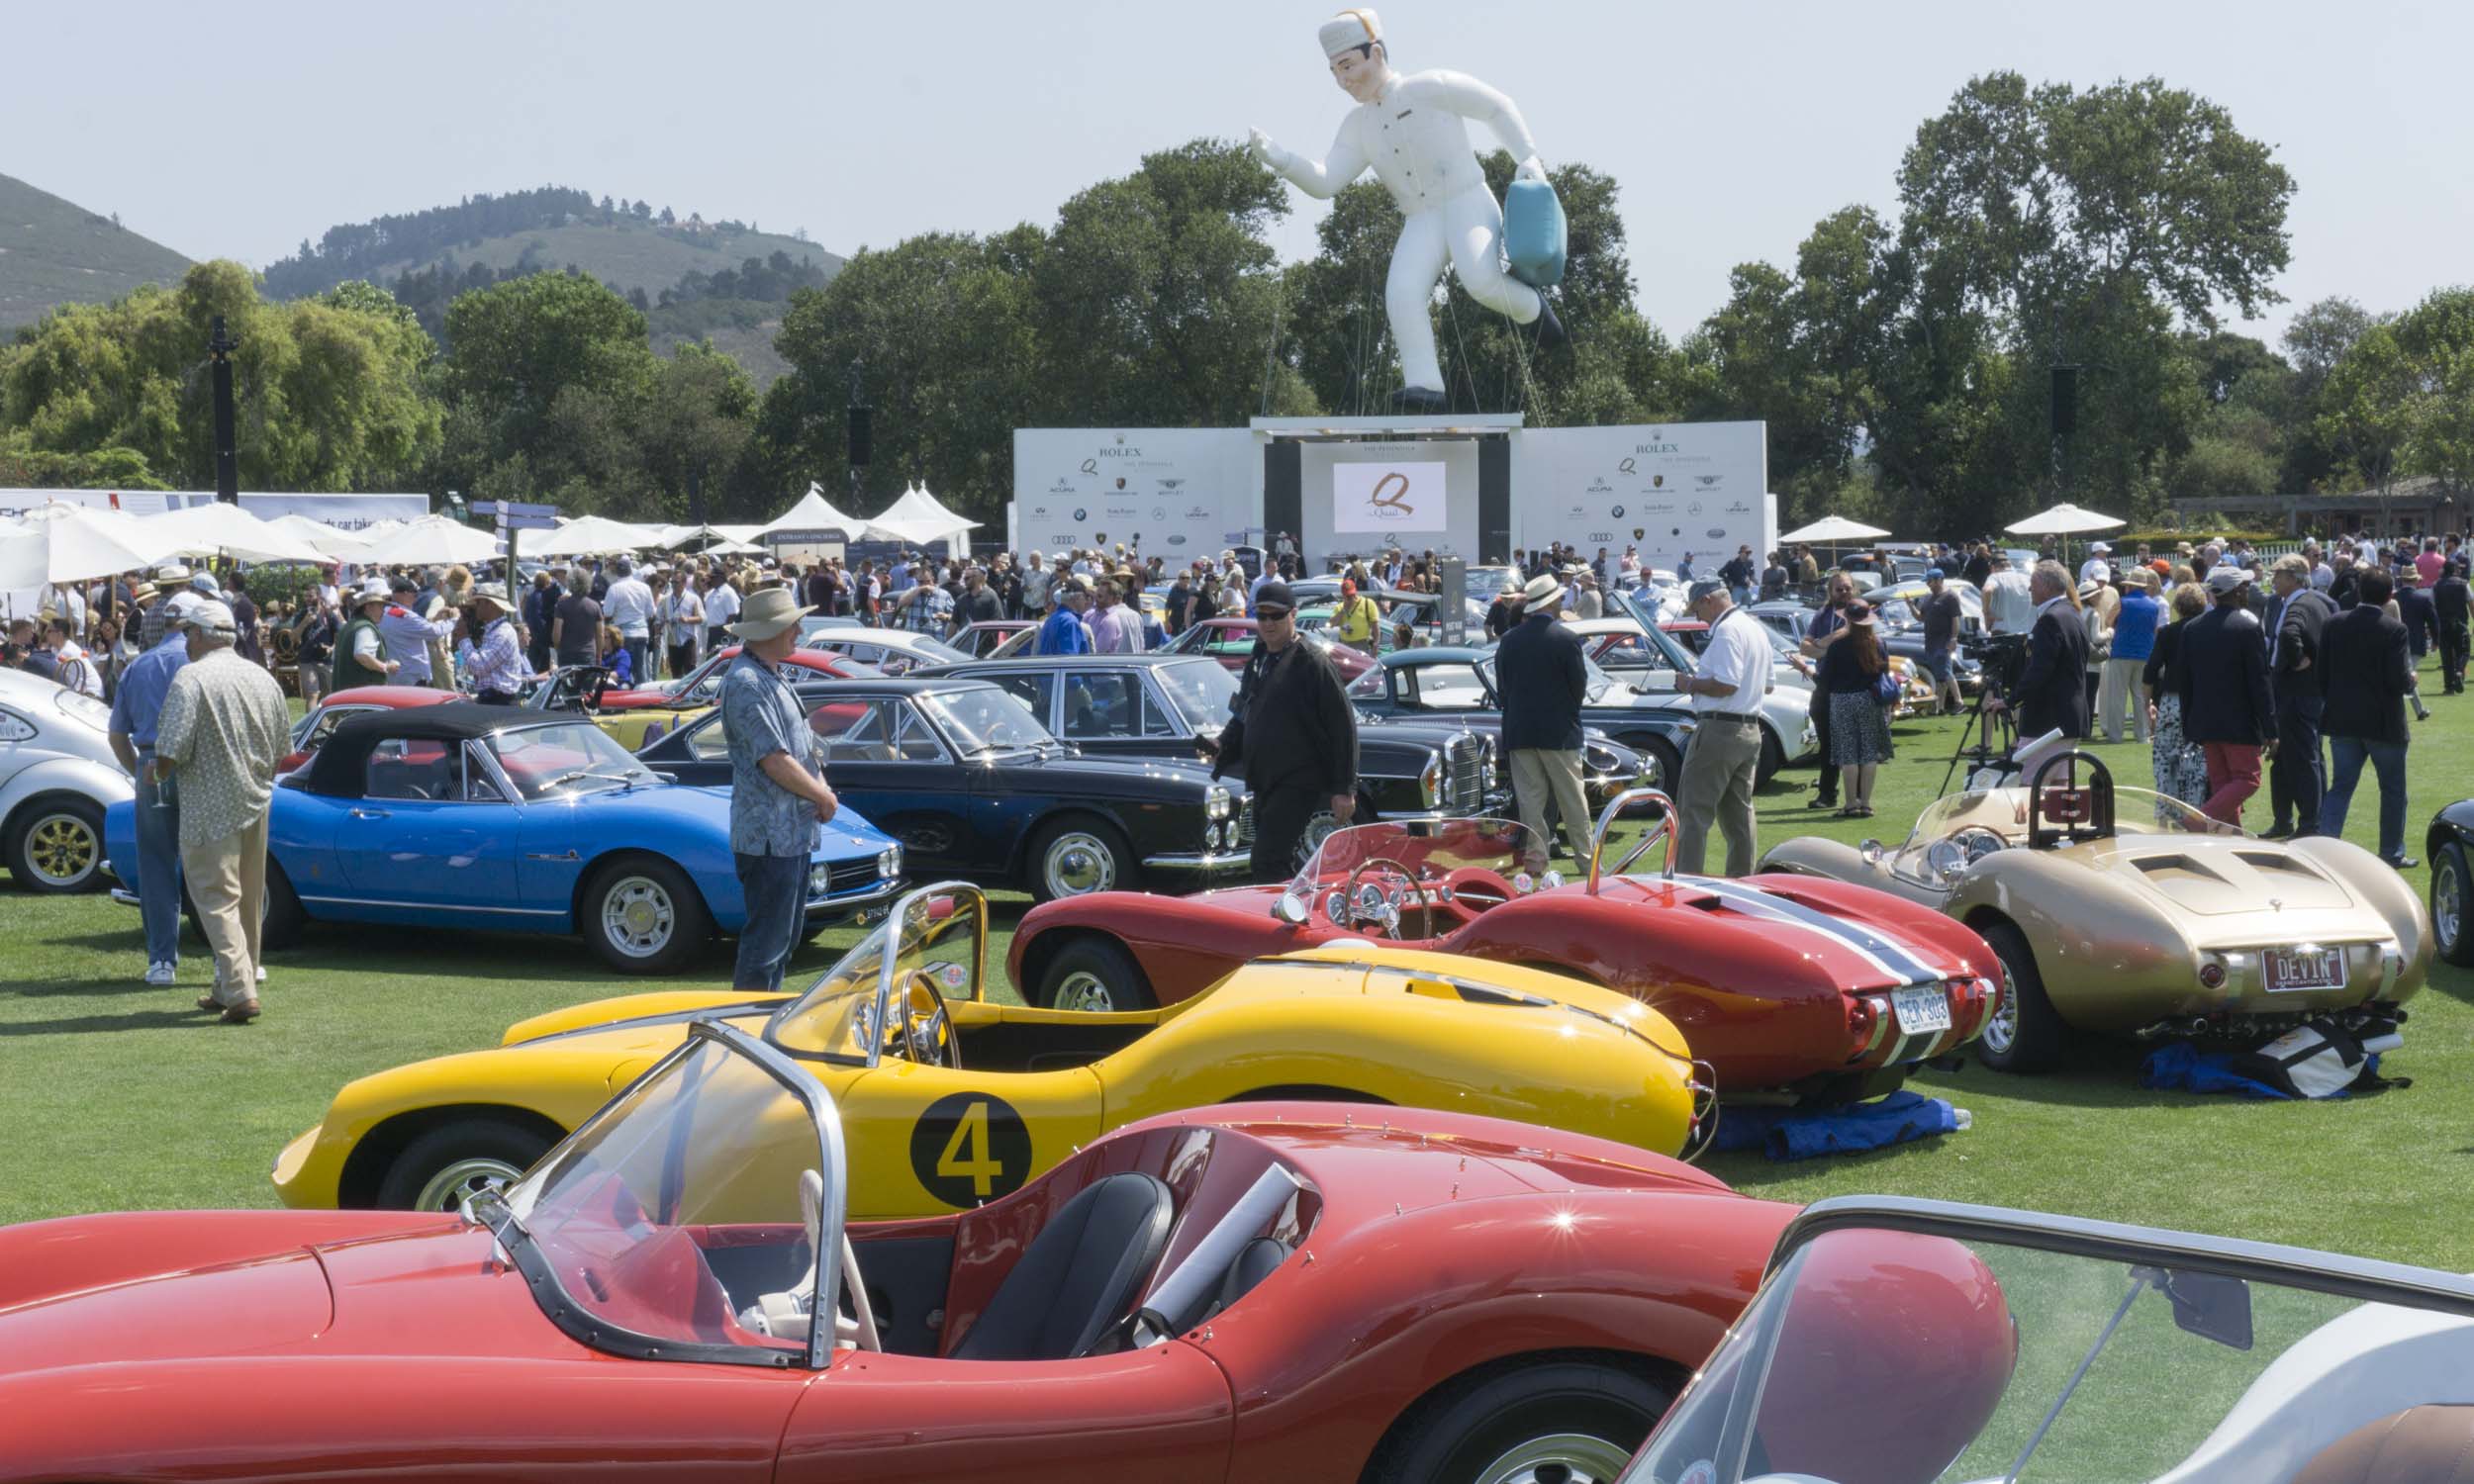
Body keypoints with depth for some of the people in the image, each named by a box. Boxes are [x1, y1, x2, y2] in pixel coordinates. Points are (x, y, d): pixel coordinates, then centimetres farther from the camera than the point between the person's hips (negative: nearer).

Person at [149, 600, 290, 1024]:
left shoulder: (191, 678, -13)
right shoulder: (263, 678, 8)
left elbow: (172, 750, -18)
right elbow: (282, 750, 14)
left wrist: (158, 775, 2)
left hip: (210, 809, -7)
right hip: (256, 803, 7)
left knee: (217, 898, -4)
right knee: (249, 900, 15)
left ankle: (240, 992, -14)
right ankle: (230, 988, 26)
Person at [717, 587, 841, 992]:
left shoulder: (771, 676, 15)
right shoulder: (747, 683, -18)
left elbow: (800, 744, 21)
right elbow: (775, 761, -22)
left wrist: (820, 786, 3)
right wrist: (823, 797, -10)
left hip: (793, 832, 11)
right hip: (769, 836, -11)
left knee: (785, 939, 18)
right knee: (766, 943, -6)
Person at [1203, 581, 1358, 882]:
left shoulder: (1311, 663, -8)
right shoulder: (1256, 663, 16)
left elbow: (1343, 726, -10)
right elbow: (1243, 719, 26)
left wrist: (1344, 789, -14)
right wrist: (1220, 746, 4)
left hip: (1298, 786, -8)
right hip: (1264, 786, 8)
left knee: (1268, 866, -17)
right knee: (1281, 868, 14)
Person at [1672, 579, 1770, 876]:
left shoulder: (1727, 631, -15)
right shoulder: (1756, 628, 16)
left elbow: (1726, 684, -25)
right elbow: (1767, 684, 23)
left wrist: (1691, 684, -9)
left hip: (1719, 730, -10)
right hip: (1750, 731, 10)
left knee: (1694, 812, -7)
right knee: (1739, 812, 13)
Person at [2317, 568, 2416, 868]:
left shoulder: (2335, 624, -3)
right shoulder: (2394, 630, -15)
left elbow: (2322, 672, 2)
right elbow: (2400, 681, -18)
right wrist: (2411, 680, 5)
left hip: (2342, 719, 4)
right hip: (2383, 720, -3)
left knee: (2341, 786, 8)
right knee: (2393, 789, 13)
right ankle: (2392, 853, 20)